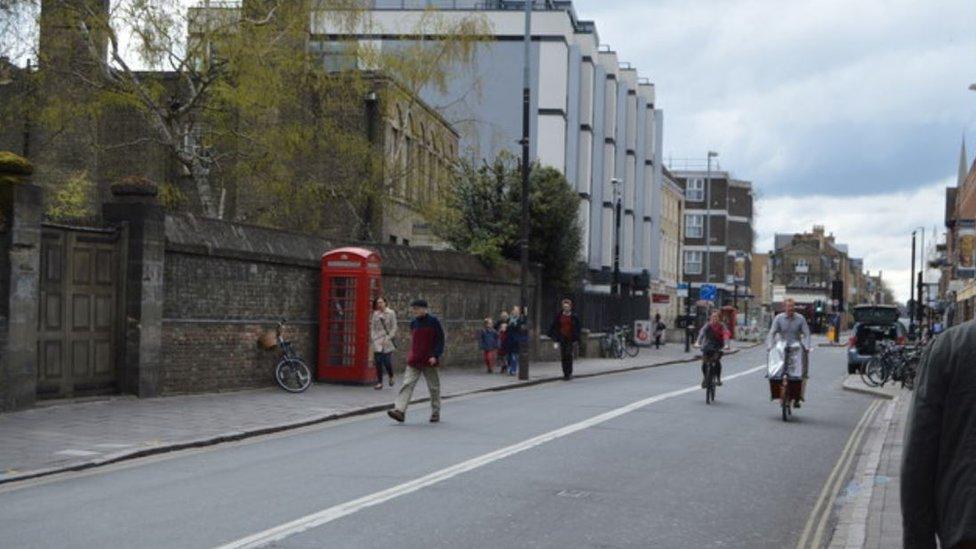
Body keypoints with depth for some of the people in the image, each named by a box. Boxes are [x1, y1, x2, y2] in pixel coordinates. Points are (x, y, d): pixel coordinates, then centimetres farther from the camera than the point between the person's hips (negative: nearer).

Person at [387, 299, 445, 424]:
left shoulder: (433, 321, -6)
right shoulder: (413, 323, 9)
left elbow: (440, 340, -6)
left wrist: (435, 355, -15)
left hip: (429, 362, -4)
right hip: (414, 361, 4)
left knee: (434, 387, 7)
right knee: (407, 384, -9)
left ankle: (435, 413, 20)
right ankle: (400, 410, -18)